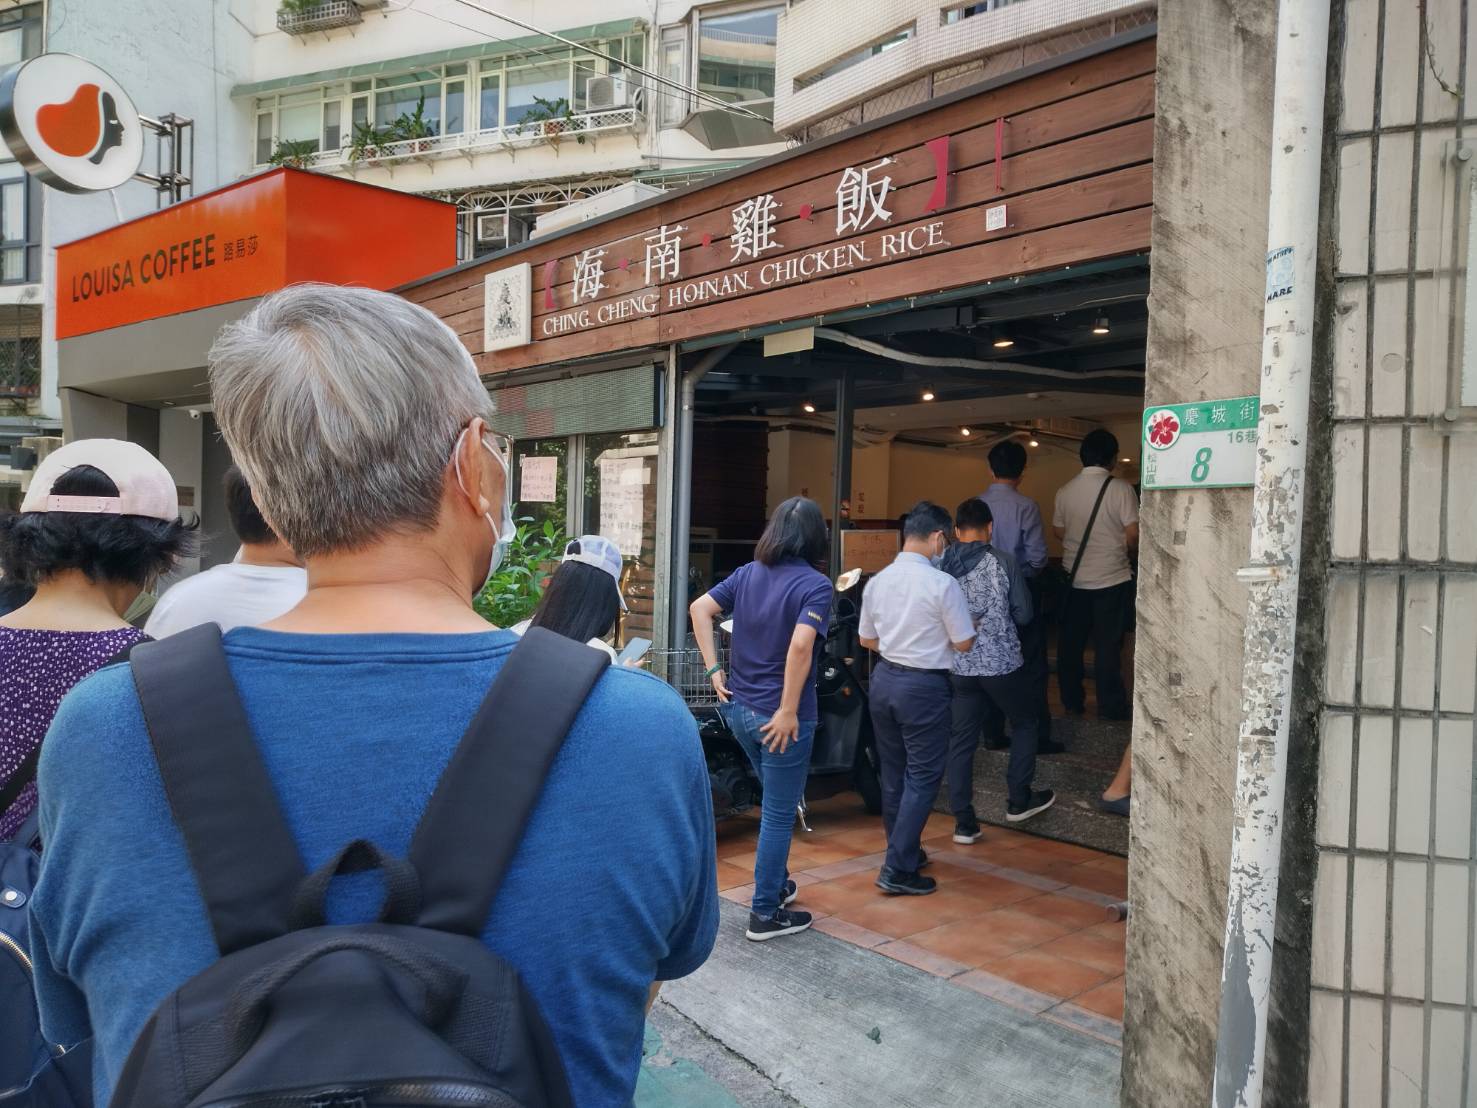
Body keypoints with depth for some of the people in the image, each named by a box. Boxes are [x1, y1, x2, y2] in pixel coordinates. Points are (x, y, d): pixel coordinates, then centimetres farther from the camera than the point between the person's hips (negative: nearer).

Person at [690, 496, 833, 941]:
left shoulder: (747, 573, 4)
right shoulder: (815, 584, -15)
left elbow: (700, 608, 2)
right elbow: (801, 645, -28)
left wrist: (714, 669, 3)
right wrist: (788, 712, -22)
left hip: (740, 708, 7)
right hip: (780, 717, -7)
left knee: (777, 803, 27)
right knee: (779, 814, 7)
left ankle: (776, 883, 41)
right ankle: (765, 913, 17)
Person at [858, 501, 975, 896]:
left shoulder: (877, 581, 1)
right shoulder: (942, 584, -17)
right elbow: (964, 644, -10)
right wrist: (953, 631, 11)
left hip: (884, 678, 7)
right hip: (924, 686, -7)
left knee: (893, 771, 18)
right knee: (923, 776, 3)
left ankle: (904, 850, 34)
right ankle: (897, 870, 2)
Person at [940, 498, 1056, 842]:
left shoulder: (940, 564, -2)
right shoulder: (1002, 561, -9)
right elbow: (1024, 614, -3)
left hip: (958, 665, 3)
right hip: (1001, 661, -3)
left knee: (961, 740, 9)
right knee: (1025, 722, 21)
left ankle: (964, 822, 11)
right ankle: (1019, 800, 28)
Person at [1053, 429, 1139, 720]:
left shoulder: (1065, 490, 1)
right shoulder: (1120, 488, -12)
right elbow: (1133, 535, -13)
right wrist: (1127, 550, 8)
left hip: (1074, 578, 4)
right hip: (1112, 579, -4)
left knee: (1070, 642, 12)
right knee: (1108, 645, 4)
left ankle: (1072, 701, 20)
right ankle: (1110, 705, 12)